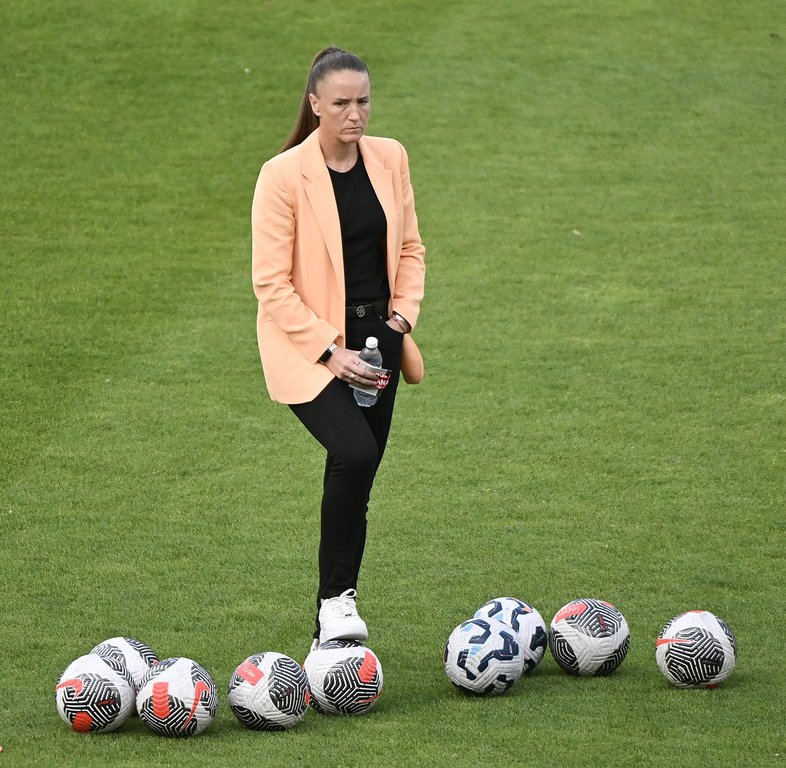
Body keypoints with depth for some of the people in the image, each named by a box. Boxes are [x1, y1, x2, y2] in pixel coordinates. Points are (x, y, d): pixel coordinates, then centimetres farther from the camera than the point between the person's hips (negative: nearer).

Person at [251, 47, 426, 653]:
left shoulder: (390, 159, 4)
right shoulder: (284, 175, -13)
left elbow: (410, 249, 16)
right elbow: (271, 282, -12)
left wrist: (403, 313, -1)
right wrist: (330, 352, -17)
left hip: (376, 337, 6)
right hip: (309, 346, -6)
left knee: (355, 481, 7)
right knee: (355, 453, -27)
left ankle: (332, 634, 18)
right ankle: (336, 599, -14)